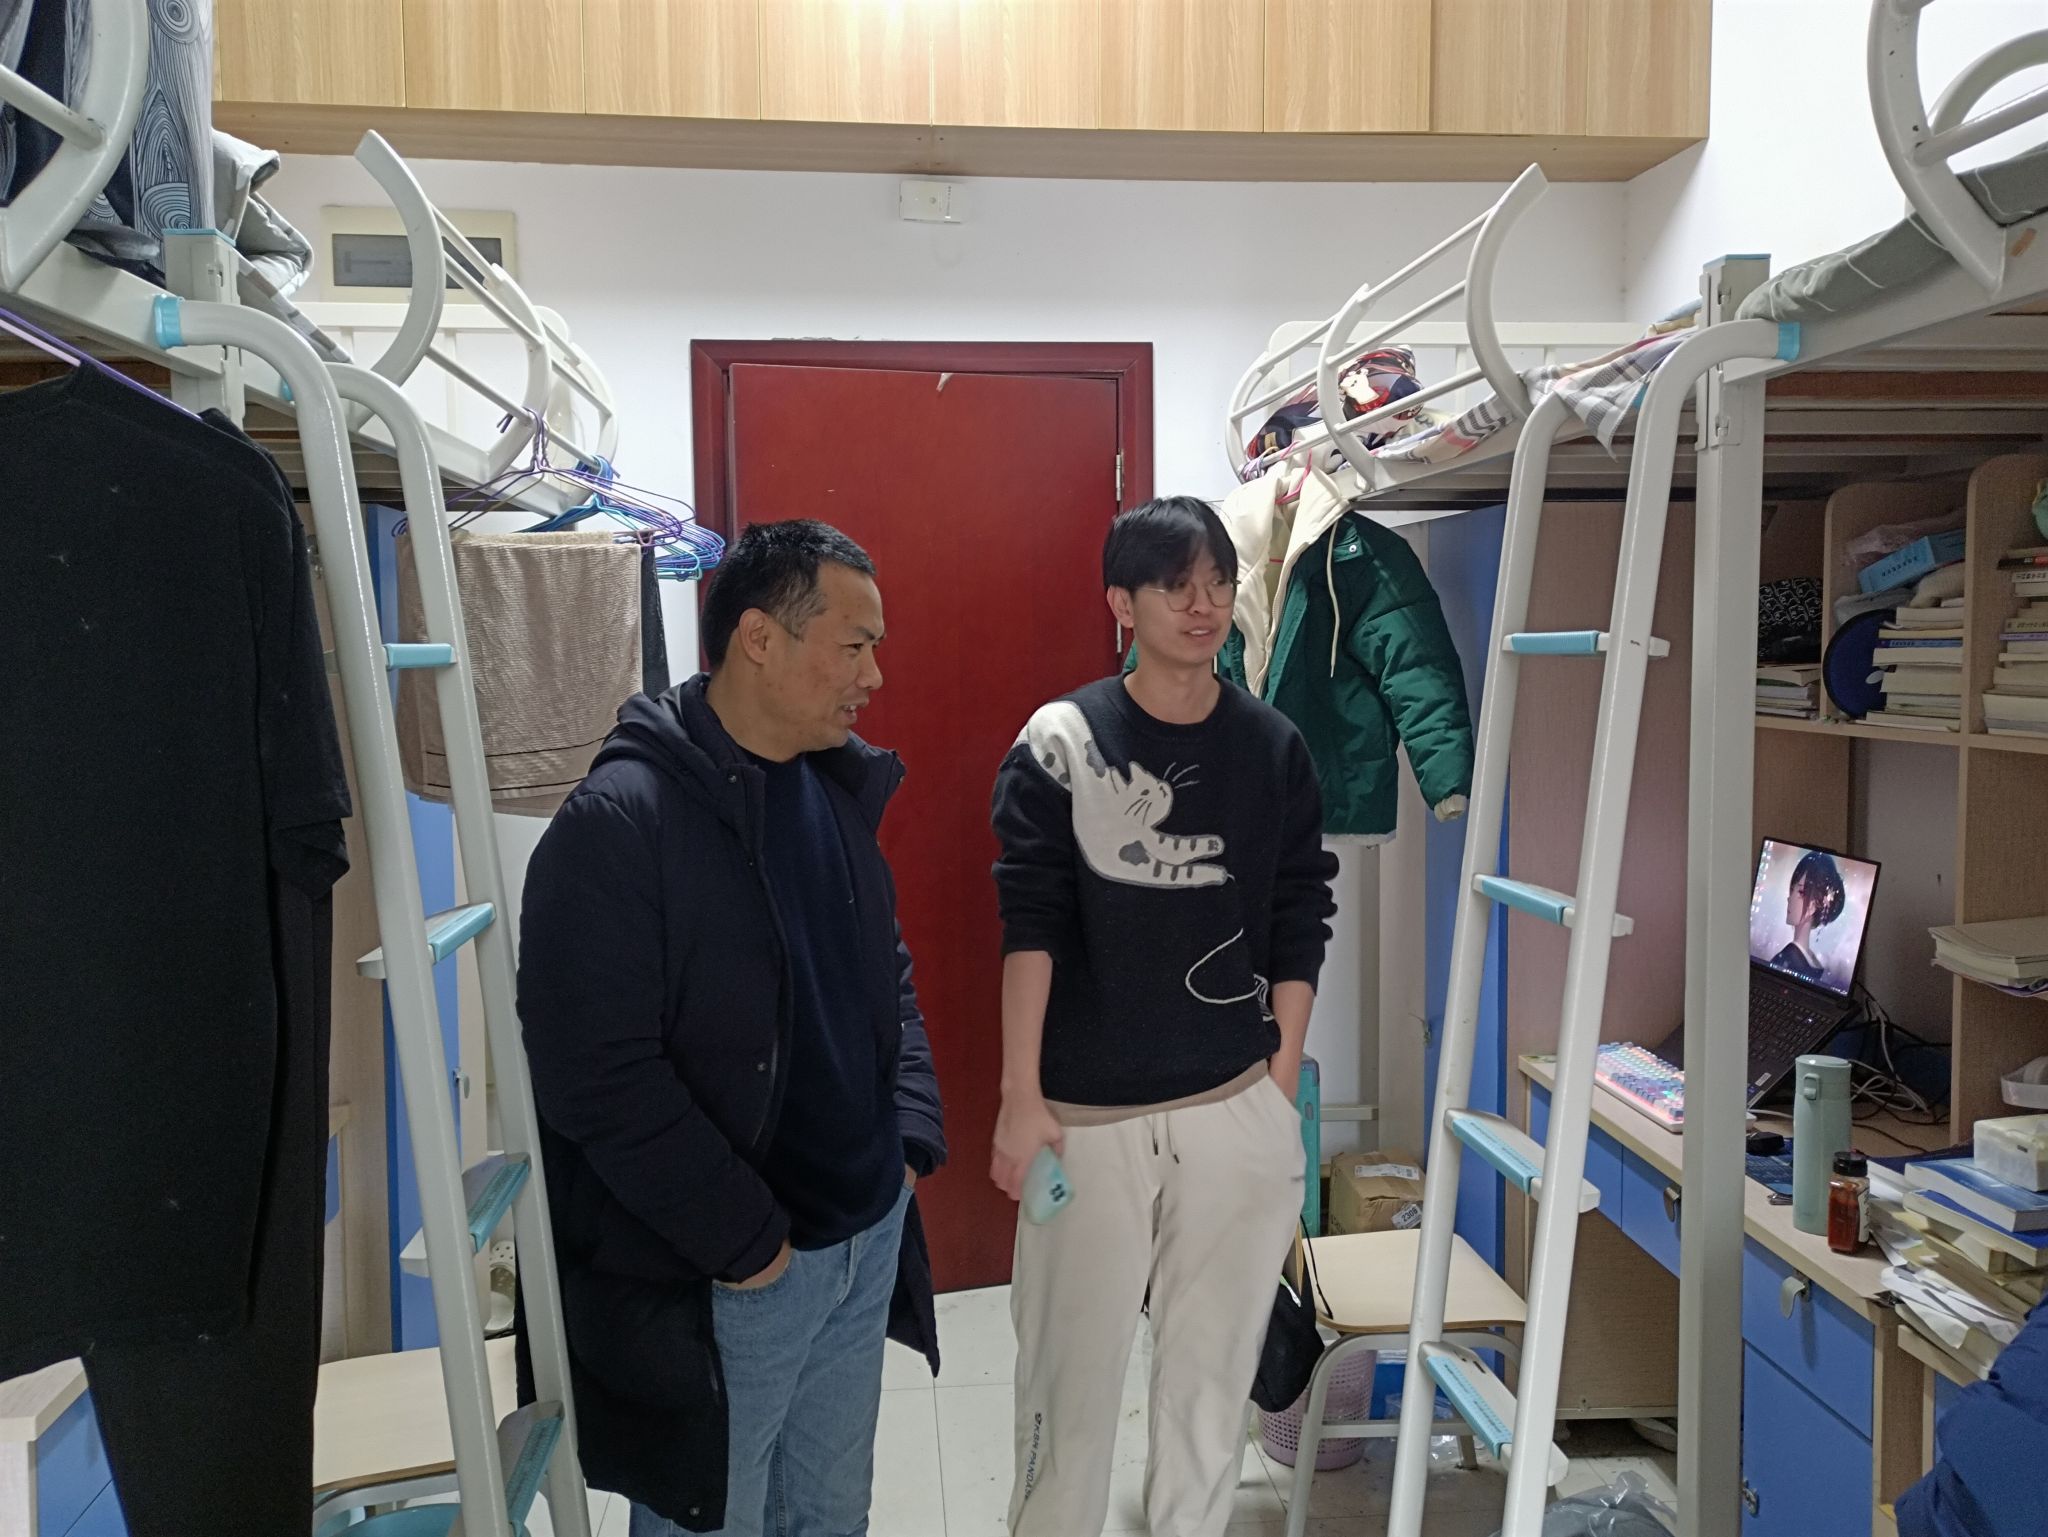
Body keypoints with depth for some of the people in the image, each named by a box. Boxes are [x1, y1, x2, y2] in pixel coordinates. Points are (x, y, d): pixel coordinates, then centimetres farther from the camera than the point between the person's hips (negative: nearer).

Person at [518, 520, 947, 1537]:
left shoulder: (837, 792, 5)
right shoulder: (618, 824, -20)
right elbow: (598, 1081, -24)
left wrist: (913, 1137, 4)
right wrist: (745, 1241, -18)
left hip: (867, 1242, 7)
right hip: (718, 1286, -7)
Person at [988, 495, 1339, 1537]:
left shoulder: (1274, 750, 3)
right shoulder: (1061, 743, -4)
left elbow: (1297, 933, 7)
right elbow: (1030, 927, -7)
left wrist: (1279, 1090, 5)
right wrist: (1020, 1097, -10)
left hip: (1236, 1111, 2)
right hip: (1087, 1117, -2)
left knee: (1214, 1363, 12)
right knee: (1070, 1364, 7)